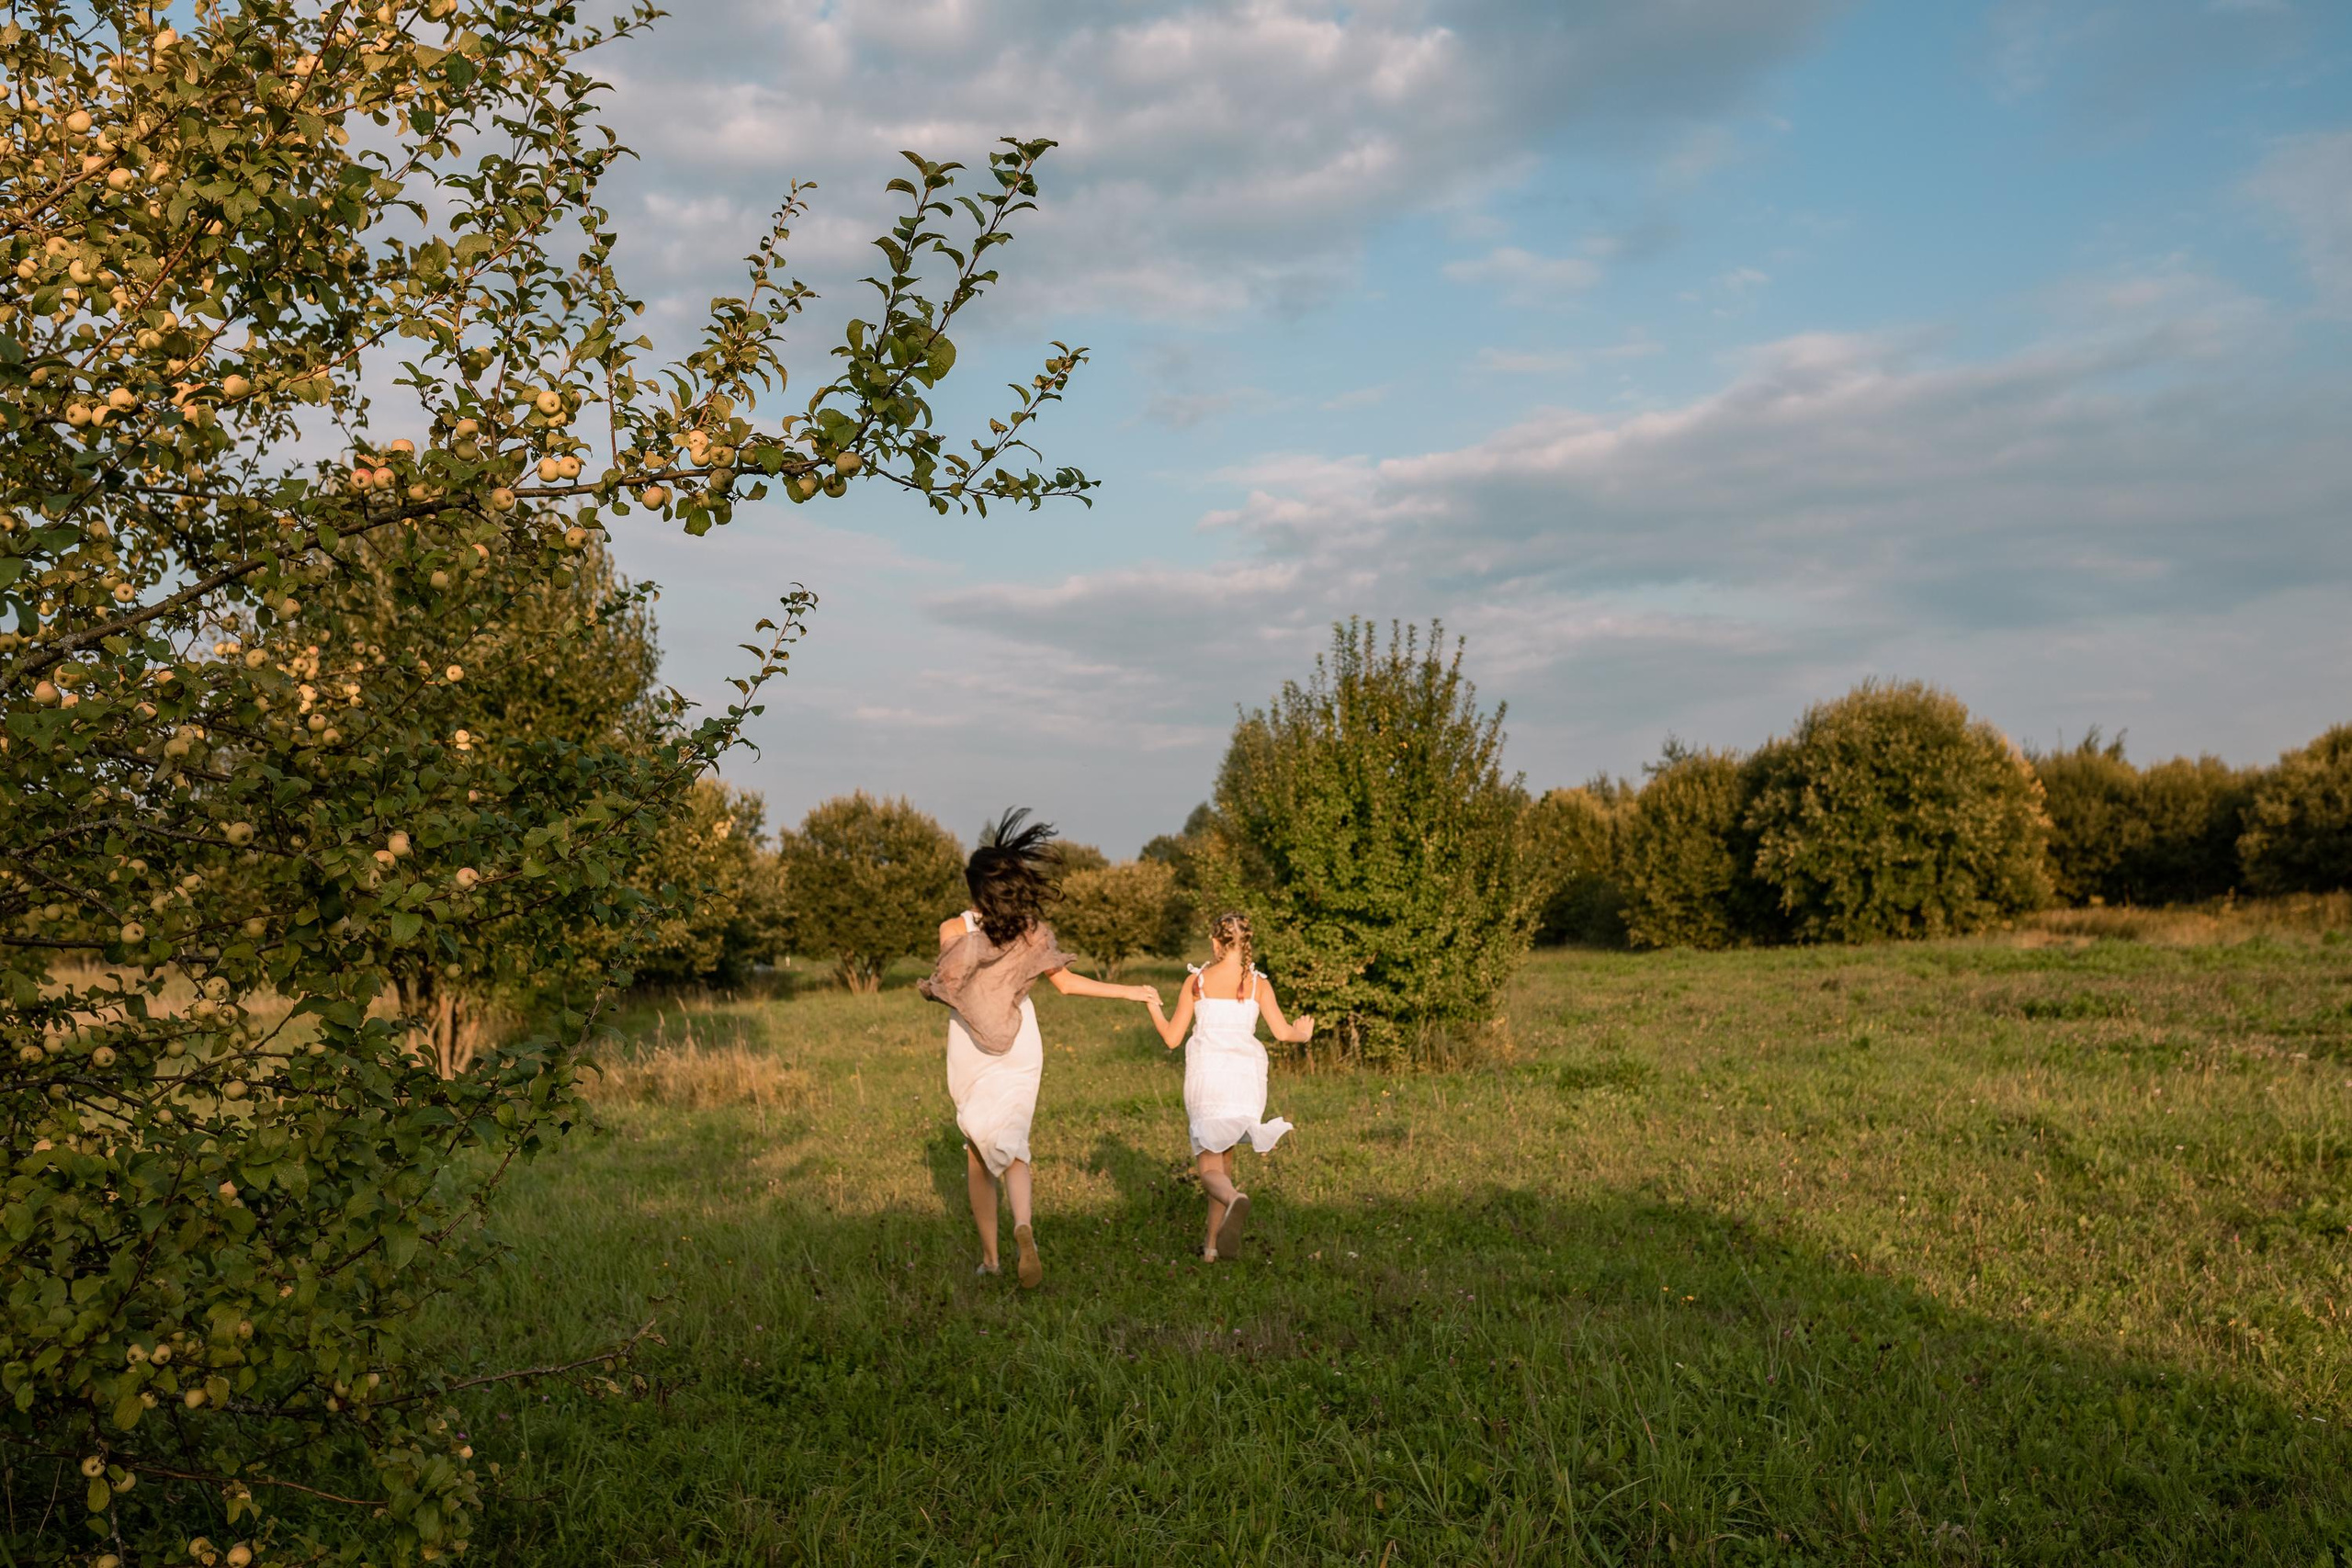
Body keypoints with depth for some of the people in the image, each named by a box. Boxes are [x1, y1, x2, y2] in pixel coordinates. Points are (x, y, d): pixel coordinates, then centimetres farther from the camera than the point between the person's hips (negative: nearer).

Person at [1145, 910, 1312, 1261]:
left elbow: (1172, 1038, 4)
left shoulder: (1197, 981, 2)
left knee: (1210, 1168, -1)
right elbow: (1282, 1031, -5)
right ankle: (1213, 1243, 20)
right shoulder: (1259, 984, 3)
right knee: (1224, 1160, 19)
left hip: (1206, 1074, -2)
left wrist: (1153, 1006, 22)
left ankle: (1235, 1199, -36)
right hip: (1246, 1077, 2)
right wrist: (1303, 1034, 19)